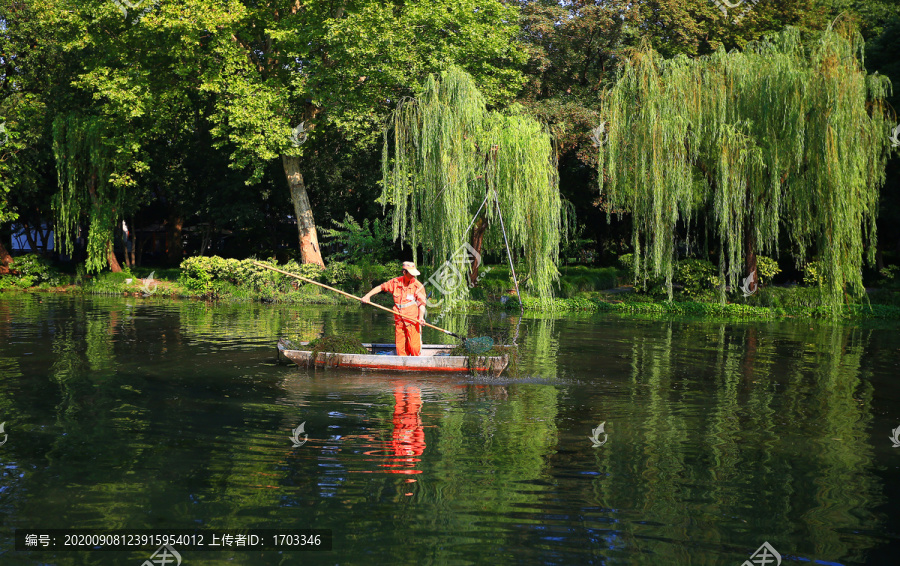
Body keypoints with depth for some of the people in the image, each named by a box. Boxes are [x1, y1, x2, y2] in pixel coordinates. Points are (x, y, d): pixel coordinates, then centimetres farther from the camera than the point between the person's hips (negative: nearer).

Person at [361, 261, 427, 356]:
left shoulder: (418, 286, -4)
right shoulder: (395, 282, 5)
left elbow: (422, 304, -3)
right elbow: (381, 287, 20)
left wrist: (421, 317, -18)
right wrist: (367, 296, 12)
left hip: (413, 321, -4)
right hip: (399, 321, 4)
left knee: (414, 346, -11)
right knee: (400, 347, 5)